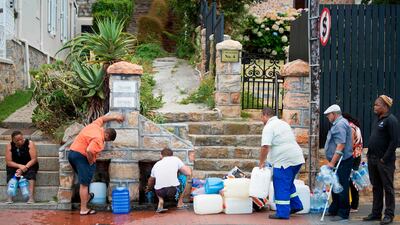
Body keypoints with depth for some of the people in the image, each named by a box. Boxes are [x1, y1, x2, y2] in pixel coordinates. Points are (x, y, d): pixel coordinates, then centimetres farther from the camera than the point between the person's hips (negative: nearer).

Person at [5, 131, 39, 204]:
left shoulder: (30, 143, -15)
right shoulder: (9, 146, -11)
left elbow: (34, 159, -18)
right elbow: (8, 162, -14)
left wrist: (25, 167, -30)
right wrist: (20, 166, -29)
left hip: (29, 165, -1)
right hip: (15, 166, 1)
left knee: (31, 171, -32)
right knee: (10, 170, -28)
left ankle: (31, 197, -39)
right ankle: (10, 197, -33)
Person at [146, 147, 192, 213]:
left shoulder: (156, 164, 22)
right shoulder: (175, 159, 11)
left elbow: (151, 181, 38)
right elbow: (188, 173, 8)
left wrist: (148, 188, 60)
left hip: (160, 193, 3)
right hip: (174, 192, -3)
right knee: (183, 178, 25)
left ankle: (160, 202, 11)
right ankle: (180, 203, 24)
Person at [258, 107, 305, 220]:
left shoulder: (269, 127, -9)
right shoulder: (283, 123, 19)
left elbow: (265, 147, -19)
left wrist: (261, 162, -8)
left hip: (284, 161, -9)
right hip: (297, 158, 9)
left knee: (281, 186, -1)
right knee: (288, 183, 24)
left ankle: (282, 213, 2)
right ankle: (296, 205, 27)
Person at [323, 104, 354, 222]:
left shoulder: (340, 125, -16)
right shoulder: (338, 124, 18)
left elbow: (341, 146, -25)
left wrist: (332, 162, -24)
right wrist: (332, 162, 23)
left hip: (342, 162, -11)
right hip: (338, 162, 11)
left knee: (341, 187, -6)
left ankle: (343, 214, -1)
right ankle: (334, 210, 25)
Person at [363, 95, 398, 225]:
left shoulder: (391, 120, -12)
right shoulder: (377, 119, 15)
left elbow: (395, 141, -17)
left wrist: (385, 158, -17)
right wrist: (369, 154, 14)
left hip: (384, 161, -8)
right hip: (372, 159, 9)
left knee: (388, 187, 0)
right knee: (376, 187, 13)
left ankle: (389, 214, 6)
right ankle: (376, 213, 20)